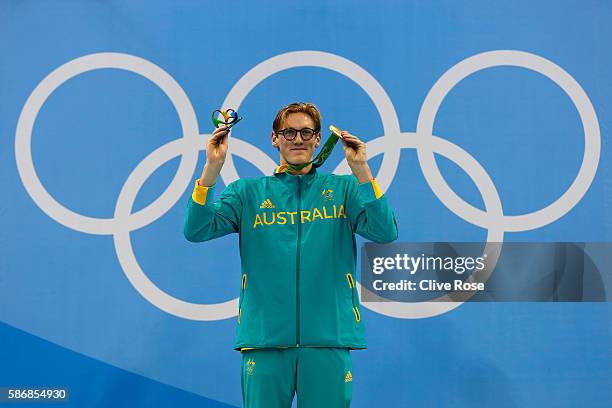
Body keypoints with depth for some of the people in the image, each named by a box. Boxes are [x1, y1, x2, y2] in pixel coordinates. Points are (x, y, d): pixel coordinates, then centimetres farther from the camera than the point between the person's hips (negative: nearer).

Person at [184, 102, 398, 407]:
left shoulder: (344, 189, 10)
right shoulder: (247, 192, 12)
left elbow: (384, 233, -5)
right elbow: (196, 230, -1)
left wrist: (361, 170, -13)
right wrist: (212, 168, -11)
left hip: (329, 337, 0)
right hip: (264, 336, 0)